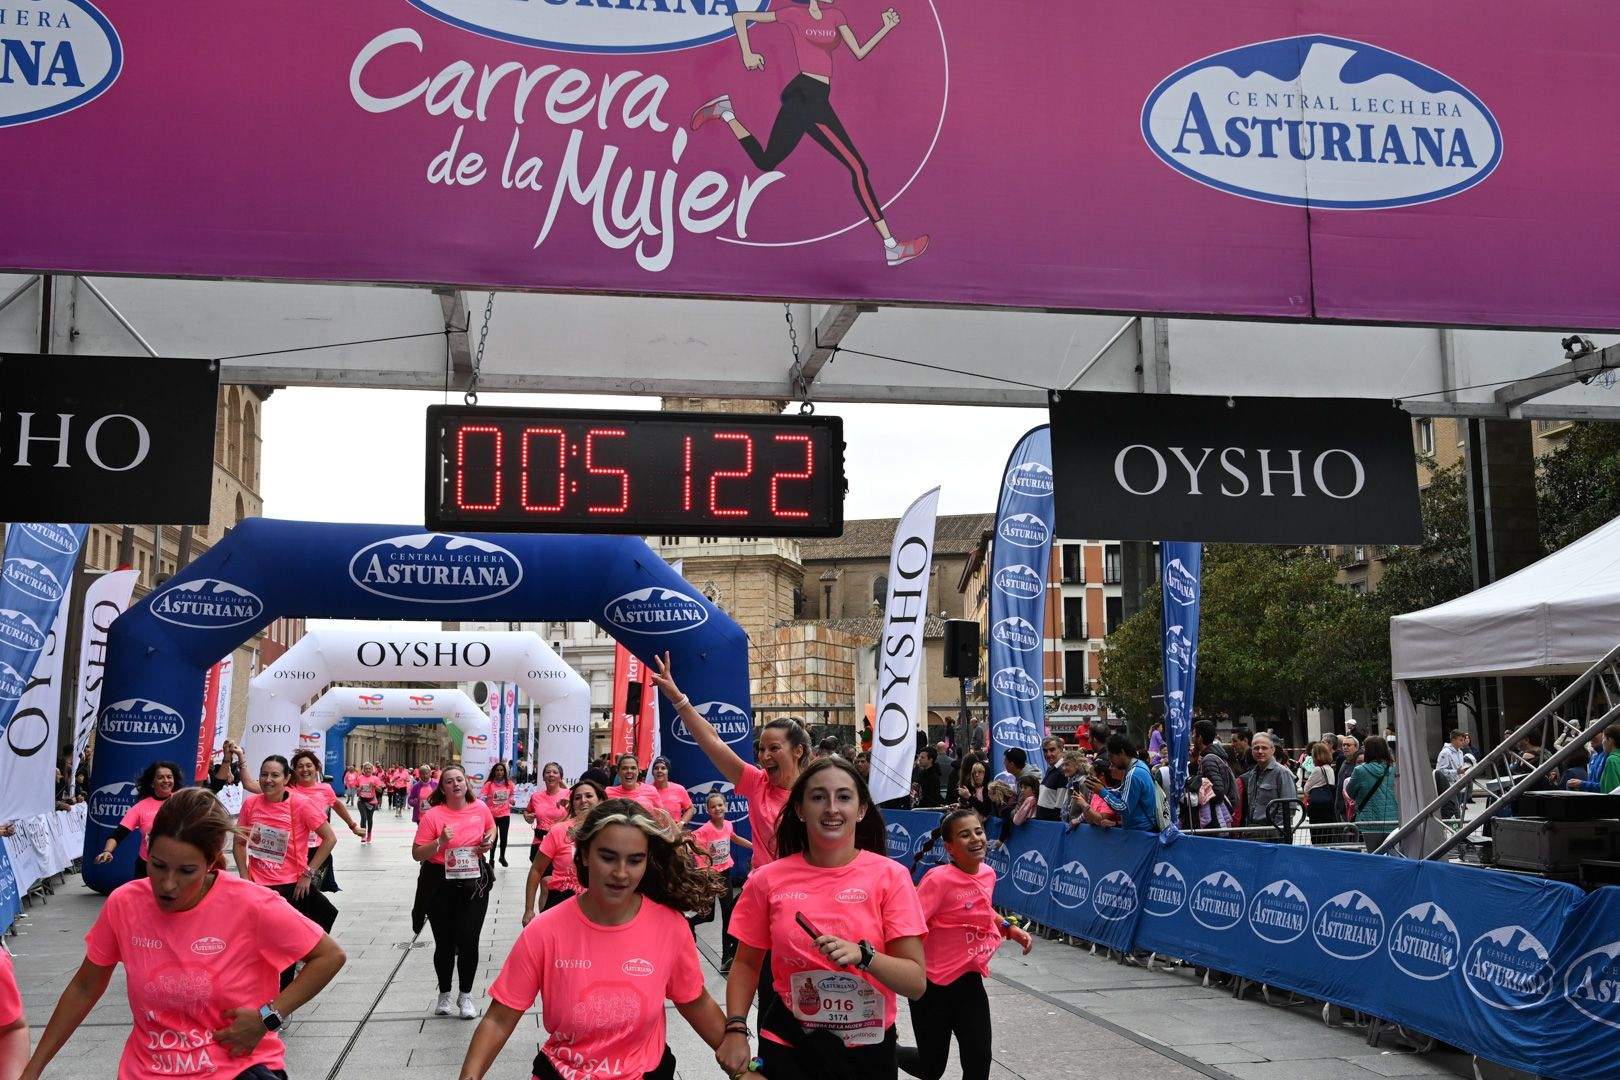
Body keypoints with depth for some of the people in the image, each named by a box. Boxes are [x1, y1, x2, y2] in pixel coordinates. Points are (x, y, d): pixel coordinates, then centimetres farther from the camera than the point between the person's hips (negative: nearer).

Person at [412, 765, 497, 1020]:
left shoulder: (480, 808, 0)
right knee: (445, 943, 8)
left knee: (469, 942, -2)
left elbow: (491, 828, 22)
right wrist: (440, 842, -24)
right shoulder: (433, 815, -10)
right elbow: (417, 853, -9)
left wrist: (489, 841, 1)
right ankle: (444, 994, 29)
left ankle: (466, 996, 17)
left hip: (474, 882, 2)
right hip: (440, 884, -1)